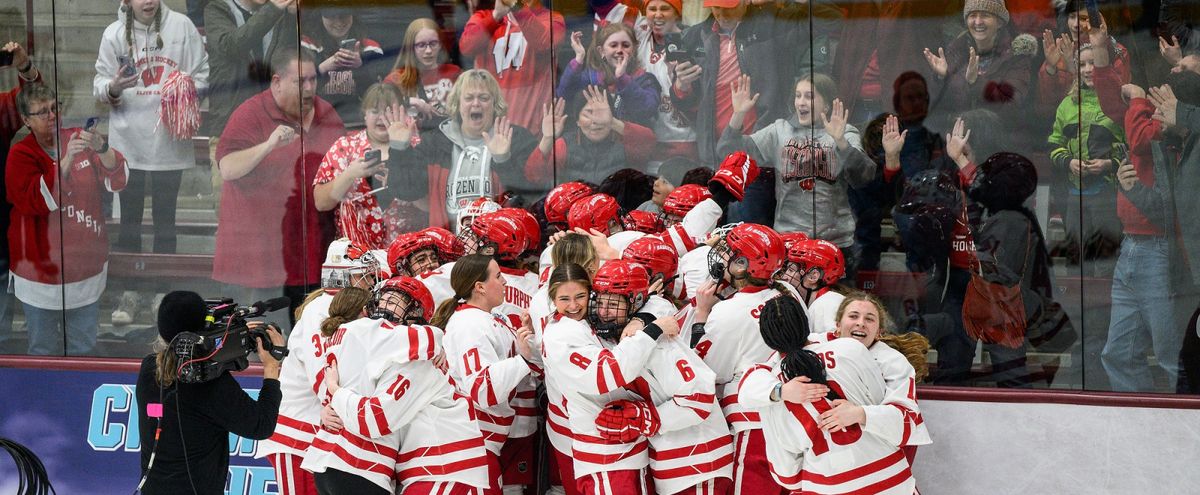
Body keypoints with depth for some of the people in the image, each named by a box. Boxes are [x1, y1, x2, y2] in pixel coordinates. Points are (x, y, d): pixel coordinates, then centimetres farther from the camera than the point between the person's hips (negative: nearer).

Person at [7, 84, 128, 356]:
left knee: (83, 346, 12)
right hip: (43, 269, -3)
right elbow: (35, 200, -22)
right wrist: (66, 160, -30)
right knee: (44, 348, 4)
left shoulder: (78, 138, 3)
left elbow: (117, 180, -3)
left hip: (87, 266, 3)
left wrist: (101, 149, -23)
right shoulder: (21, 154, -7)